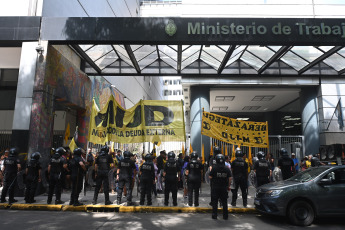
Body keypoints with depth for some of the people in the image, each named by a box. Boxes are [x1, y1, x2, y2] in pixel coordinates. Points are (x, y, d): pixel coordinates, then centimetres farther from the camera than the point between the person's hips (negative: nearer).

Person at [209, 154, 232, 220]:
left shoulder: (214, 168, -12)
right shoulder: (227, 168, -4)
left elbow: (210, 177, -9)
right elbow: (230, 178, -1)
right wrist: (228, 186, 10)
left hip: (215, 187, -2)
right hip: (224, 188, 2)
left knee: (214, 202, 9)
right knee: (224, 202, 13)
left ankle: (214, 215, 13)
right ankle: (225, 216, 18)